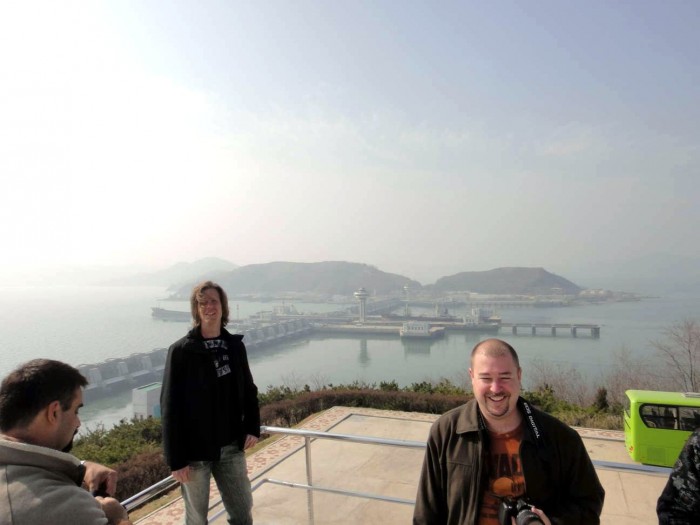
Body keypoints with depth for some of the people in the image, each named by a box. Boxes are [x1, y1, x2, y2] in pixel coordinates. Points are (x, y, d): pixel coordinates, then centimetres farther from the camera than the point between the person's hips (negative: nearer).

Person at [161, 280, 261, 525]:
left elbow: (248, 390, 10)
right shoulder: (181, 351, -12)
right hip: (195, 450, -3)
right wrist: (176, 459, -12)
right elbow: (171, 408, -12)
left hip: (231, 447, 4)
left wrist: (253, 427, -2)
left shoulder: (235, 346, 1)